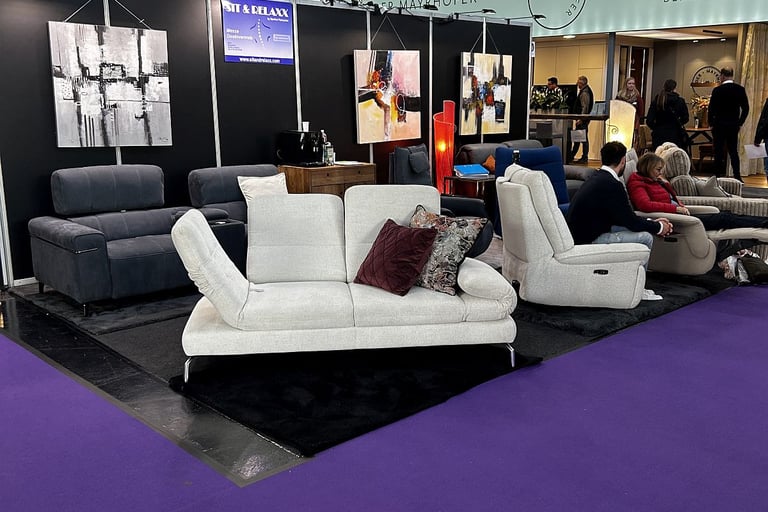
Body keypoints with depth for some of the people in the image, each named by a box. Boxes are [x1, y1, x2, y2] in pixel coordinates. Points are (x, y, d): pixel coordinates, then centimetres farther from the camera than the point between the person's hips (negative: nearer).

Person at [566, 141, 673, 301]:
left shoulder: (598, 178, 12)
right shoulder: (611, 184, -18)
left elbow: (626, 217, 19)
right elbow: (631, 221, -12)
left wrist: (652, 222, 17)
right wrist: (659, 227, 5)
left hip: (581, 234, 10)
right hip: (588, 241, -10)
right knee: (645, 237, -7)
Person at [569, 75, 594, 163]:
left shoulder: (584, 93, -15)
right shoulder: (583, 91, 16)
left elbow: (585, 107, -21)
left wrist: (581, 119, -23)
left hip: (583, 119, -10)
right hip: (581, 119, 10)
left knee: (583, 138, -5)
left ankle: (584, 158, 0)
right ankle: (571, 156, 17)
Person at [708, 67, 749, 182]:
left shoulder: (717, 90, -10)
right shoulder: (740, 89, 1)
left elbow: (711, 109, -9)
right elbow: (746, 109, 2)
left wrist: (711, 123, 4)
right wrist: (740, 122, 12)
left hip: (719, 125, -3)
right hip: (734, 126, 3)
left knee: (719, 152, 3)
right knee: (733, 151, 10)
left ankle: (718, 176, 5)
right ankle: (737, 176, 6)